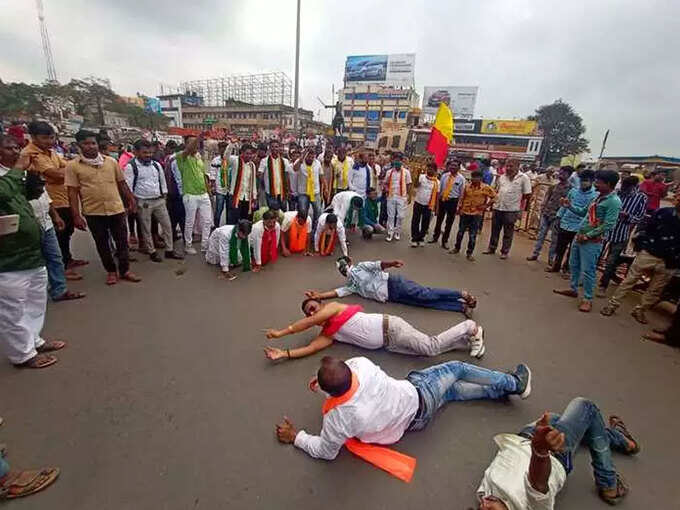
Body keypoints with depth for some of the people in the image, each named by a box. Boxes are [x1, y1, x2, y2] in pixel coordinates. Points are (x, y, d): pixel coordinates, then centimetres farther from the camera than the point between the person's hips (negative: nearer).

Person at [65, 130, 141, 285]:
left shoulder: (111, 161, 4)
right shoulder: (73, 165, -3)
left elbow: (122, 183, 12)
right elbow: (72, 193, -4)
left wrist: (131, 200, 8)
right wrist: (76, 216, -8)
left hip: (117, 209, 2)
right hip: (93, 213, -1)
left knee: (122, 241, 7)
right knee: (102, 244, 10)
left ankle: (125, 270, 21)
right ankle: (111, 271, 24)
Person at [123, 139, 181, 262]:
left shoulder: (156, 165, 7)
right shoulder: (131, 167, -9)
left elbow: (162, 180, 15)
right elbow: (128, 186, -9)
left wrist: (164, 195, 11)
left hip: (159, 200, 5)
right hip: (143, 203, -4)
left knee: (167, 225, 6)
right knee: (146, 229, 7)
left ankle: (169, 250, 17)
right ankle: (152, 252, 21)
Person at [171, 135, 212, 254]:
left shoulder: (199, 157, 14)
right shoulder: (182, 157, -6)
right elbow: (189, 149, -29)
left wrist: (209, 191, 15)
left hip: (204, 194, 6)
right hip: (190, 195, -6)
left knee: (207, 221, 8)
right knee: (189, 222, 5)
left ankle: (205, 245, 20)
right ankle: (188, 245, 21)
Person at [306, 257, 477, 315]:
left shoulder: (361, 267, 8)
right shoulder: (351, 285, 22)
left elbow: (379, 265, -8)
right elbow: (338, 292, 8)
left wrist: (392, 263, -29)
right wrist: (319, 295, -6)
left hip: (392, 283, -4)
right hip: (391, 297, 4)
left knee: (425, 295, -16)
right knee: (426, 303, -5)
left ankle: (462, 295, -3)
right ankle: (462, 306, -5)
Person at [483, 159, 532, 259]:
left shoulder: (523, 178, -8)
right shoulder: (502, 177, 7)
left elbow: (528, 194, -5)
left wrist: (516, 199, 0)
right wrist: (496, 198, 4)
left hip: (511, 210, -4)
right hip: (497, 208, 5)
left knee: (508, 233, 7)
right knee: (495, 230, 14)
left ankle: (505, 251, 19)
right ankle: (491, 248, 28)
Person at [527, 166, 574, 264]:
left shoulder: (570, 188, -7)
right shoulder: (554, 186, 8)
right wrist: (542, 208, 5)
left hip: (557, 216, -5)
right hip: (546, 213, 5)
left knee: (554, 238, 4)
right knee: (541, 234, 8)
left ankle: (551, 258, 15)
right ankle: (535, 254, 16)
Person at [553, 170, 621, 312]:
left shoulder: (614, 201, -16)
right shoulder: (598, 197, 11)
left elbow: (608, 225, -21)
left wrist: (587, 236, -18)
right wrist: (570, 206, 8)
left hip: (592, 242, -9)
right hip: (579, 236, 9)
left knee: (587, 271, -2)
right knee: (574, 265, 19)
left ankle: (588, 299, 11)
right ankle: (573, 289, 35)